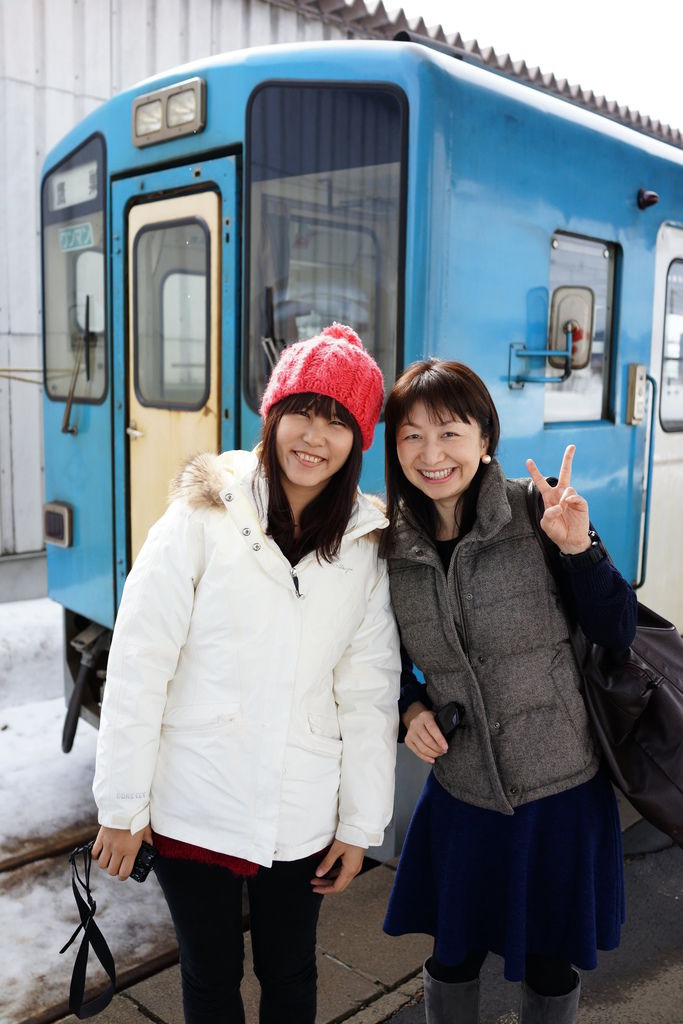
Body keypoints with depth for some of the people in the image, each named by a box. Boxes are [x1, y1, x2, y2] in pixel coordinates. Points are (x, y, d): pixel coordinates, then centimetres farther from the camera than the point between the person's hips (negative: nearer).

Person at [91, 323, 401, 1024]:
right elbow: (137, 664, -10)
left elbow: (368, 692, 1)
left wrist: (360, 824, 4)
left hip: (300, 816, 2)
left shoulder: (365, 546, -2)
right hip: (194, 807, -2)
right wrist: (121, 806, -7)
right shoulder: (203, 518, -11)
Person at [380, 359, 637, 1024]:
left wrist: (577, 548, -25)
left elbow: (617, 633, -11)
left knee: (551, 964, 18)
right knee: (453, 957, 18)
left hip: (563, 791, -1)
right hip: (462, 793, 2)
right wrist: (410, 707, -8)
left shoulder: (536, 513, -13)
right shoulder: (390, 545, -5)